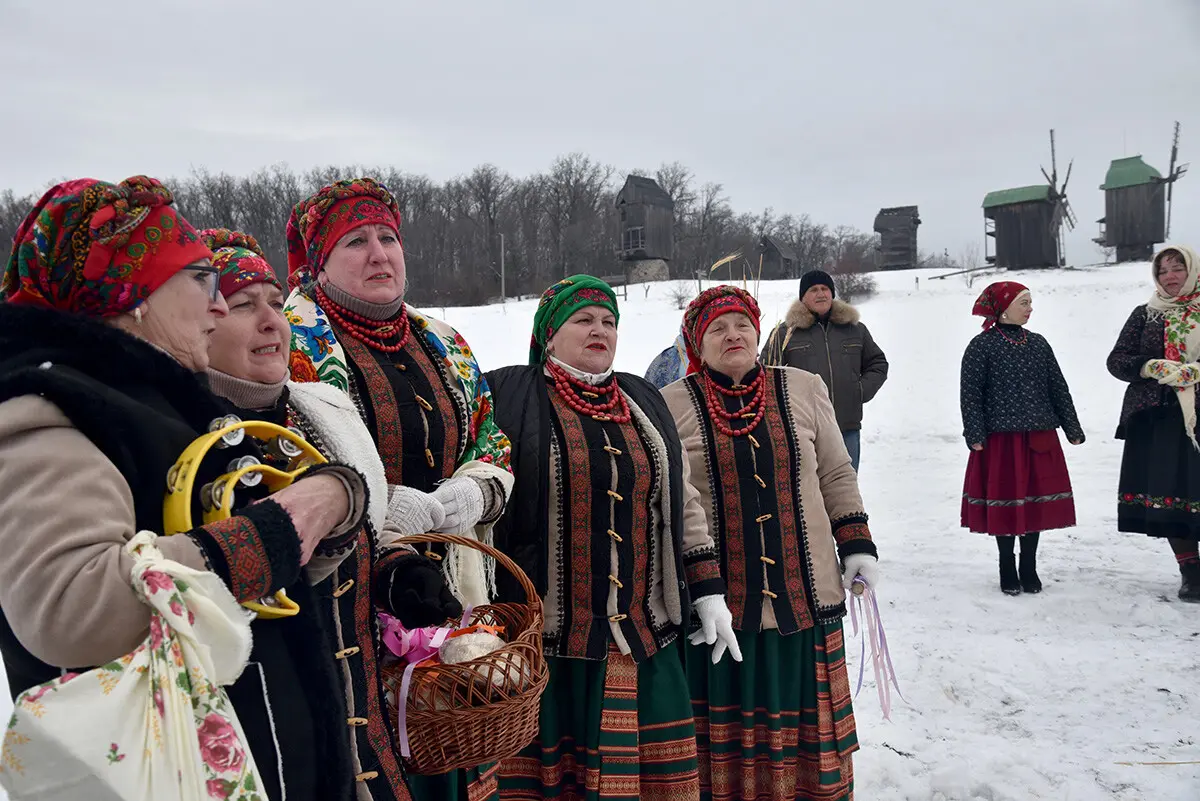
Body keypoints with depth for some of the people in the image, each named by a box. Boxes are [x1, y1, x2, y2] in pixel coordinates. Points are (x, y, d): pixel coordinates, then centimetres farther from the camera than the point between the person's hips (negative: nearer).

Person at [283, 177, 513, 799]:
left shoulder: (445, 347, 15)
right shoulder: (291, 339, -3)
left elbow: (492, 446, 20)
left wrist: (473, 494, -2)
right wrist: (371, 505, -20)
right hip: (343, 598, -5)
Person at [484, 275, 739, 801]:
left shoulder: (644, 404, 16)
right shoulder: (508, 397, -2)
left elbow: (683, 505, 18)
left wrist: (708, 591, 13)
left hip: (643, 637, 5)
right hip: (544, 639, -4)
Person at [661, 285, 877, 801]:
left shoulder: (804, 390, 6)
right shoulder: (672, 406, -1)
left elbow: (836, 477, 12)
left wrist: (857, 546, 5)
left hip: (804, 595, 2)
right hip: (717, 601, -2)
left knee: (805, 719, 13)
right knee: (724, 732, 9)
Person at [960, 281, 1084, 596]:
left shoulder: (1038, 343, 11)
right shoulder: (982, 345, -4)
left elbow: (1058, 388, 13)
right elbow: (970, 393, -8)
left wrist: (1072, 428, 12)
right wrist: (974, 434, -15)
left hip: (1039, 438, 5)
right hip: (1000, 438, -4)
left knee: (1037, 501, 7)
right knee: (1004, 502, 1)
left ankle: (1029, 569, 21)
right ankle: (1007, 570, 16)